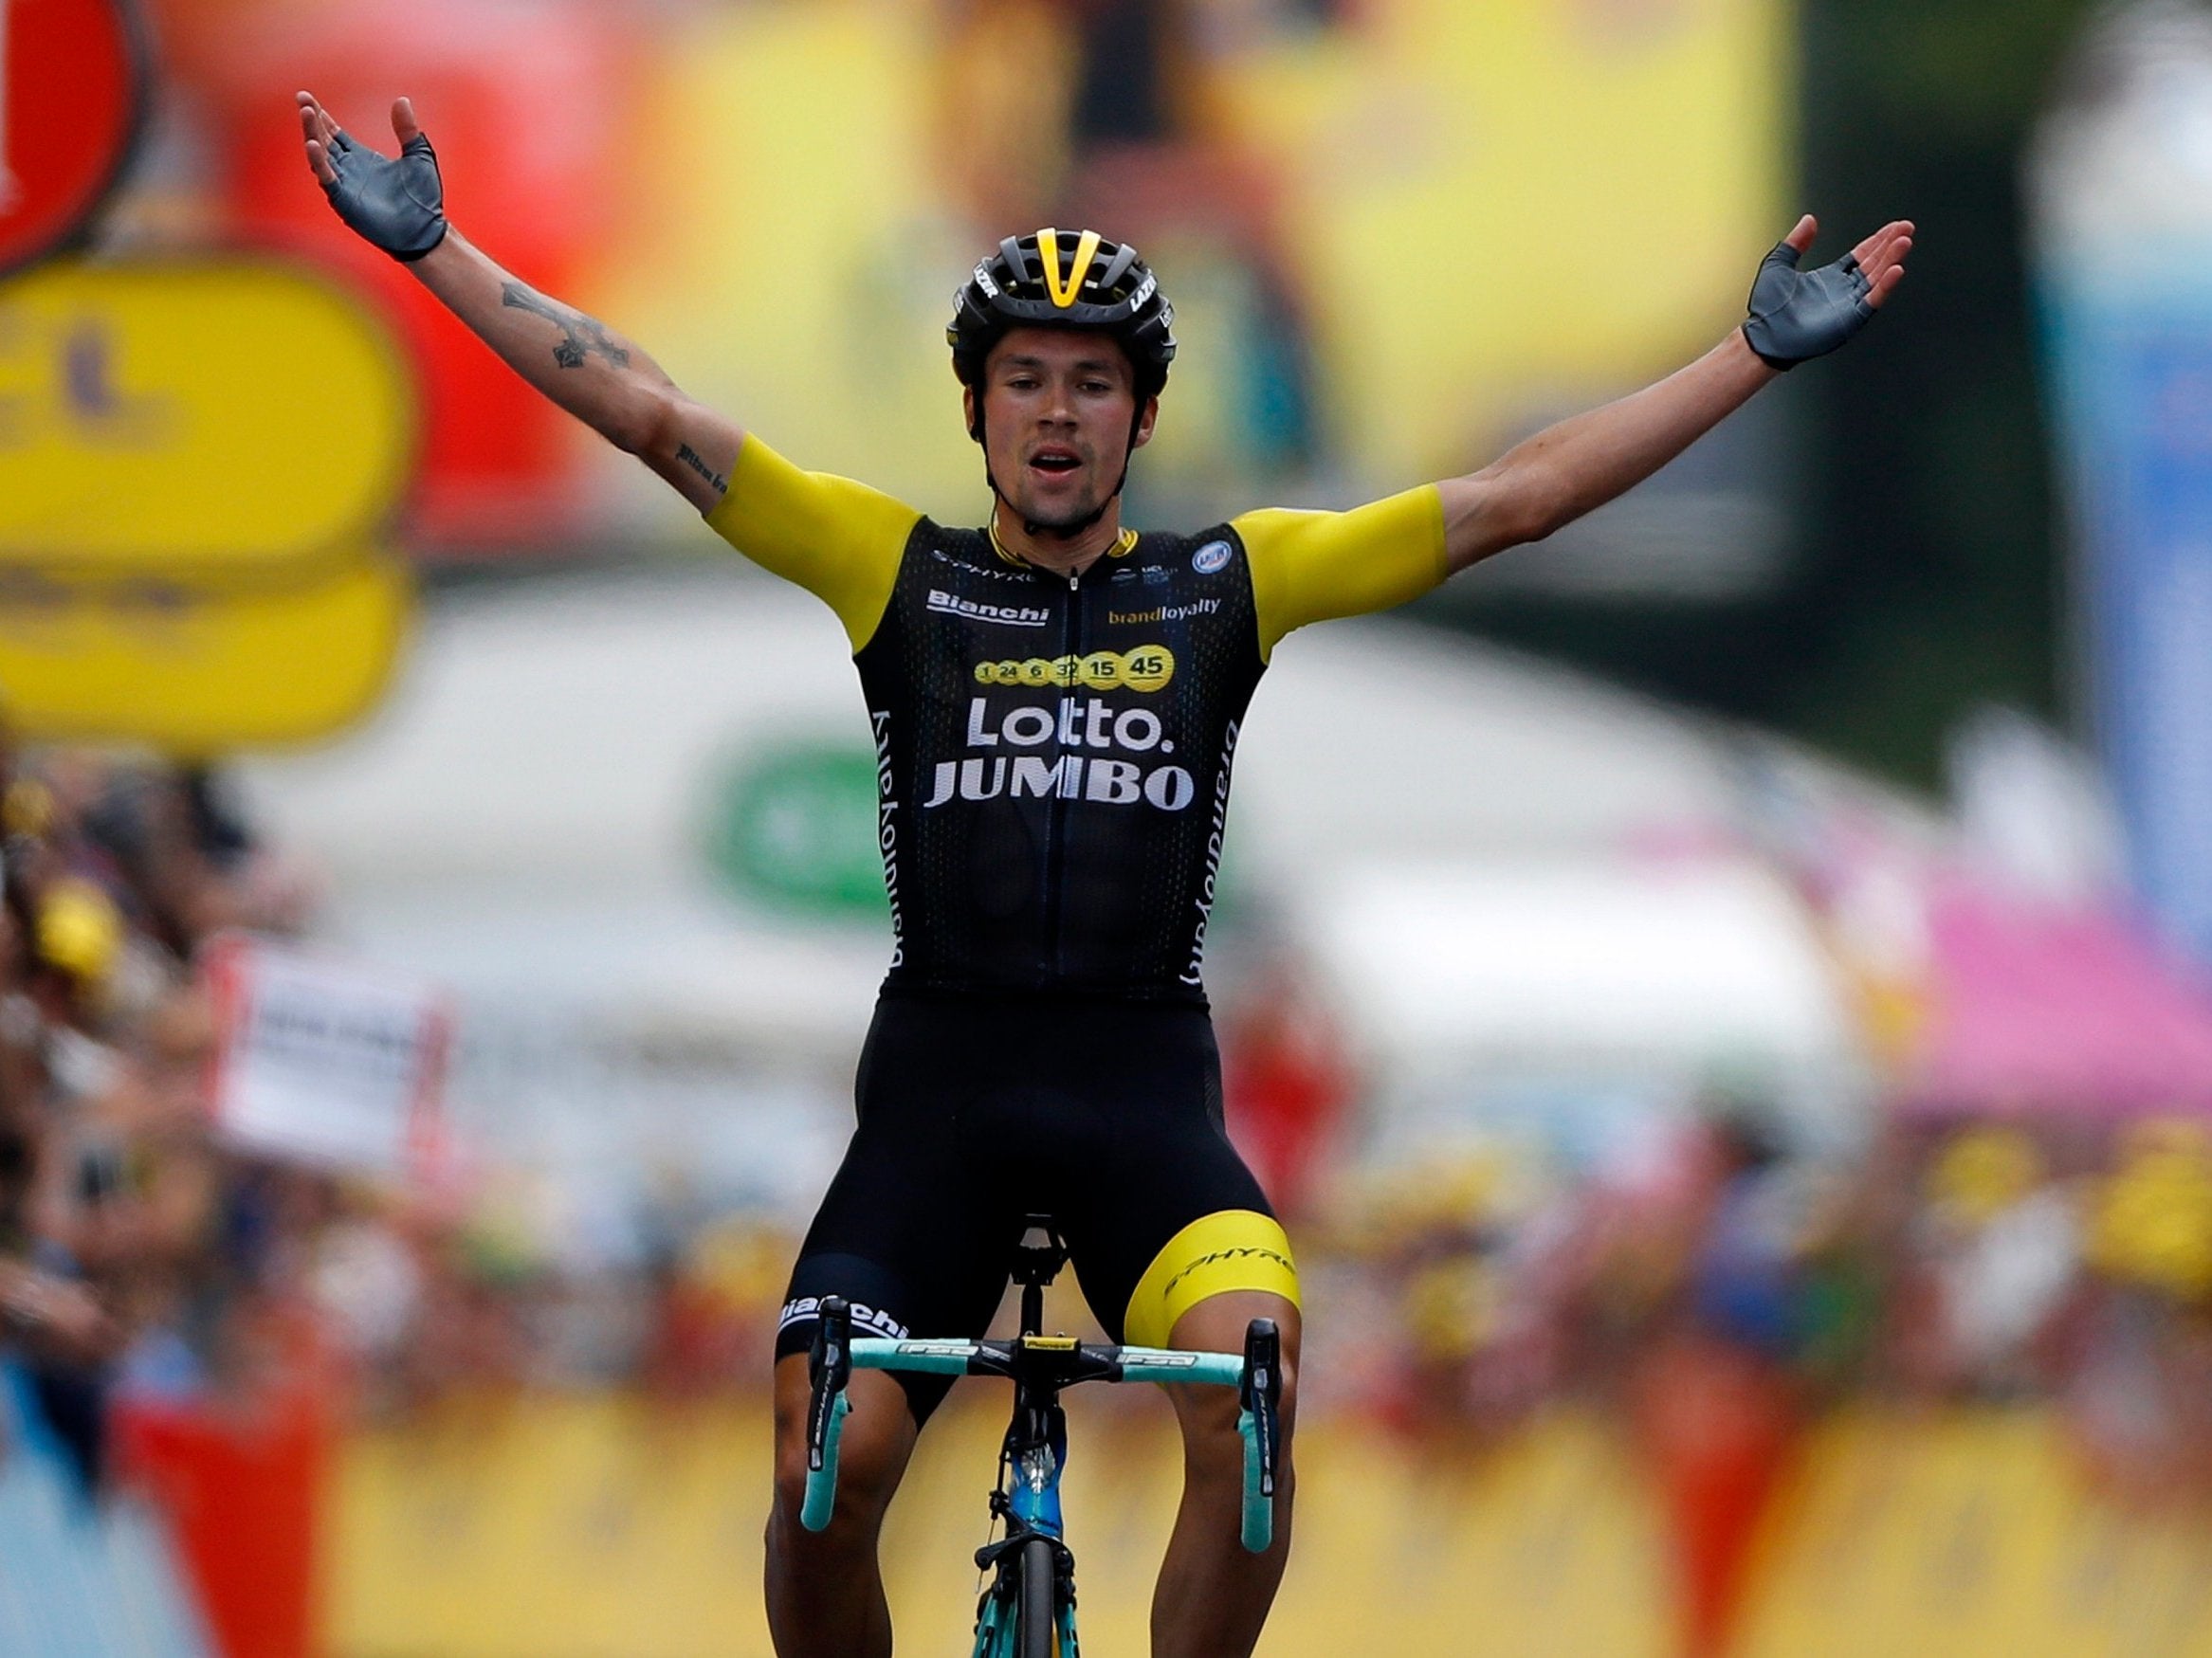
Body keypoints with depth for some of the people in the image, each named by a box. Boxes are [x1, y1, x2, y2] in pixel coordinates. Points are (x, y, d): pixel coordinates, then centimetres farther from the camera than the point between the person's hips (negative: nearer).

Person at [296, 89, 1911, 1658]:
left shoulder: (1230, 584, 9)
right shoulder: (898, 570, 9)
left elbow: (1514, 499, 8)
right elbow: (658, 421, 4)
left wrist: (1763, 352, 4)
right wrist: (432, 244, -1)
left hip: (1147, 1083, 0)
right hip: (938, 1078, 0)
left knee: (1249, 1401, -27)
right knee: (829, 1465, -16)